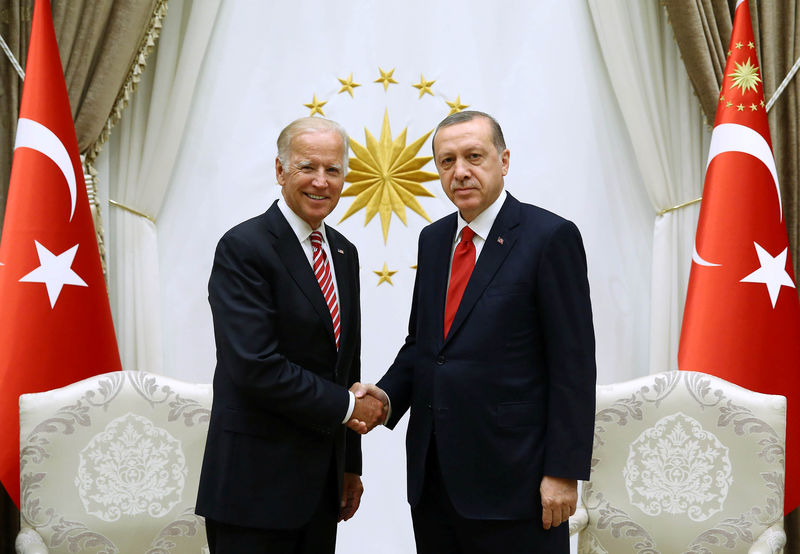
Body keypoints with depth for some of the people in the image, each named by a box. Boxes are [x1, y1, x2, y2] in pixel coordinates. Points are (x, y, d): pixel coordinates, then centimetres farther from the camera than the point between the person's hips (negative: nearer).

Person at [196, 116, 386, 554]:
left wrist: (350, 464, 16)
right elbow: (255, 366, -22)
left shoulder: (343, 253, 12)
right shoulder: (243, 248, -13)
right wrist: (345, 406, -12)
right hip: (257, 482, -7)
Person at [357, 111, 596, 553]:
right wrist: (387, 394, -2)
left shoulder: (550, 236, -8)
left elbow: (574, 364, -11)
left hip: (511, 477, -6)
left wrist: (564, 471, -13)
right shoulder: (433, 239, 12)